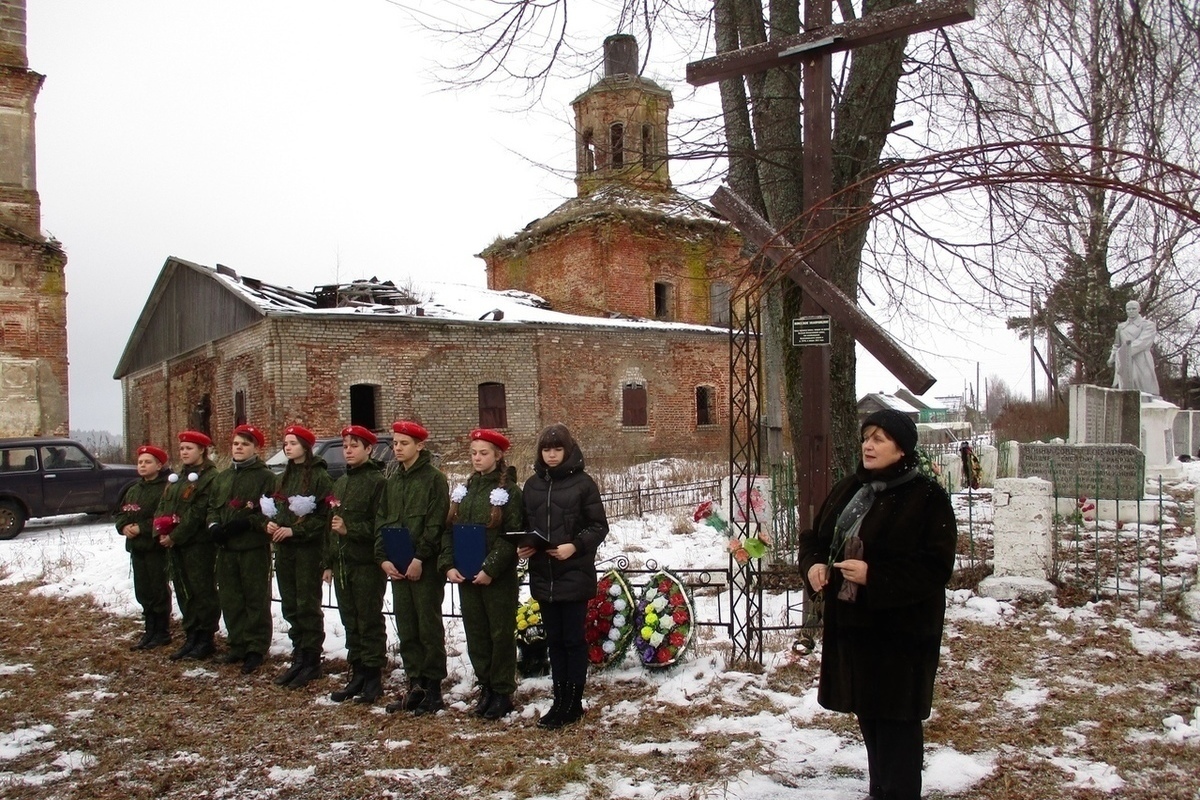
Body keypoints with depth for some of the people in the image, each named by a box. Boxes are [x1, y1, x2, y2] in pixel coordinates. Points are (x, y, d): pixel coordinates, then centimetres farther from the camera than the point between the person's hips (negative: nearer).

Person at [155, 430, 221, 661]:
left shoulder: (210, 477, -10)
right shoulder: (177, 477, 17)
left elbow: (197, 513, -17)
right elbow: (163, 505, 13)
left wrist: (175, 536, -17)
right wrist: (160, 531, -4)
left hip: (198, 544, -8)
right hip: (175, 544, 8)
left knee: (202, 592, -1)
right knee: (183, 592, 12)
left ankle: (206, 639, 7)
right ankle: (191, 638, 21)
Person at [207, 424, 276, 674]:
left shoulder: (266, 476, -4)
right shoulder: (222, 478, 18)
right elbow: (213, 506, 17)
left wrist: (247, 523, -23)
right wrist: (214, 525, -2)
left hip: (254, 547, -6)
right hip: (226, 548, 7)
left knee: (256, 599, 0)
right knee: (230, 599, 10)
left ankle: (256, 649, 6)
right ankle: (238, 645, 21)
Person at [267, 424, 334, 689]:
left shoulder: (320, 476, -8)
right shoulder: (285, 476, 16)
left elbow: (324, 516, -14)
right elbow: (275, 507, 20)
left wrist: (294, 530, -18)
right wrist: (271, 523, 0)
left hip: (309, 548, -7)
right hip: (284, 548, 7)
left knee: (308, 605, -2)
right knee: (290, 606, 10)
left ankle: (312, 662, 7)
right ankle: (298, 658, 19)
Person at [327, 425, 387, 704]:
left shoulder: (377, 481, -9)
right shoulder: (340, 483, 17)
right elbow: (331, 523, 20)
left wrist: (350, 529, -20)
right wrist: (329, 561, 16)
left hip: (367, 564, -8)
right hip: (342, 563, 8)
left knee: (370, 622, 1)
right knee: (350, 623, 13)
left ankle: (374, 677, 9)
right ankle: (358, 673, 22)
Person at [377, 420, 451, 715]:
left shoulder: (434, 478, -6)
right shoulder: (392, 480, 13)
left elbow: (436, 523, -11)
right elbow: (381, 520, 11)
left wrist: (420, 558, -16)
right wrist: (383, 557, -1)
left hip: (426, 566, -6)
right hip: (397, 566, 6)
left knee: (429, 627, 0)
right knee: (406, 629, 9)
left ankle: (433, 688, 8)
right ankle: (415, 685, 18)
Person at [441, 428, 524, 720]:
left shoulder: (509, 491, -6)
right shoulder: (463, 490, 12)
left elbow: (513, 535, -13)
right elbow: (449, 530, 10)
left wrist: (491, 569, -20)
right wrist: (448, 565, -3)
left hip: (498, 577, -6)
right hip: (465, 576, 6)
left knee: (501, 633, 3)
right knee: (475, 633, 11)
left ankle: (502, 693, 13)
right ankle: (485, 687, 24)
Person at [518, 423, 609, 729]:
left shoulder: (583, 483, -5)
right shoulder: (532, 484, 9)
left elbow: (599, 526, -5)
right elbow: (524, 524, 15)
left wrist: (575, 546, -19)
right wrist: (522, 546, -4)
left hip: (575, 575, -5)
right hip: (543, 576, 5)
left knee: (573, 639, 3)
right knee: (554, 639, 13)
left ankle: (573, 703, 13)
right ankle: (560, 701, 22)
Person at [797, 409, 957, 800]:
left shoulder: (927, 498, -12)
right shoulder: (846, 489, 9)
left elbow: (936, 567, -17)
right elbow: (813, 537, 16)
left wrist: (874, 576, -24)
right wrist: (813, 564, -7)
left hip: (901, 632, -7)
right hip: (850, 625, 7)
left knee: (896, 722, 1)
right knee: (868, 715, 17)